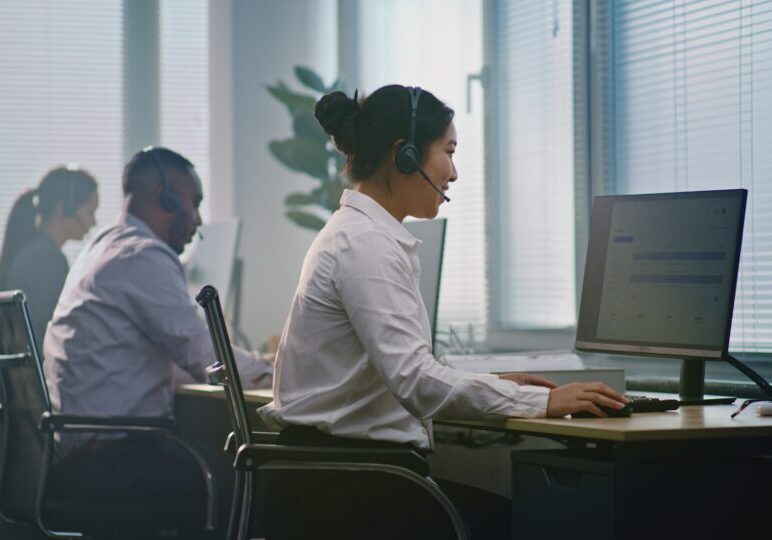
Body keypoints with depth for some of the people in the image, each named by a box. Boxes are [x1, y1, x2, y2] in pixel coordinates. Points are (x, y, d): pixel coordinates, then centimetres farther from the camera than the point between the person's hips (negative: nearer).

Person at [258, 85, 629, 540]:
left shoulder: (361, 234, 14)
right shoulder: (367, 244, -16)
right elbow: (415, 380, -24)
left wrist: (493, 385, 11)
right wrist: (541, 401, -19)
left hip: (339, 474, 9)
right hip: (338, 490, -9)